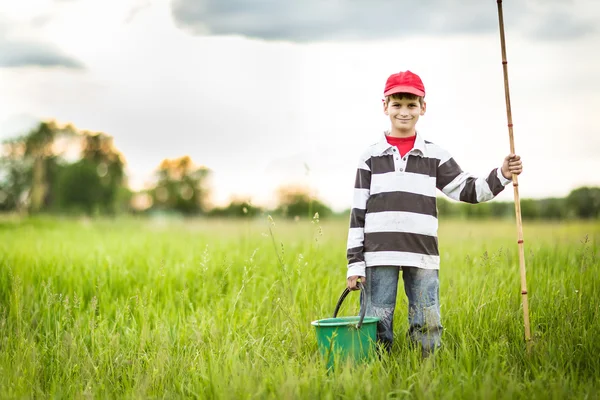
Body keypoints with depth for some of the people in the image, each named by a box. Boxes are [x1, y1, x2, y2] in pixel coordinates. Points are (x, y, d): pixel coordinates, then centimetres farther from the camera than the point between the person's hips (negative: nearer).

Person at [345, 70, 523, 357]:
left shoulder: (434, 155, 9)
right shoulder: (371, 156, 5)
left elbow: (466, 190, 10)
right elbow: (358, 213, 4)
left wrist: (502, 175, -7)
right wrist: (355, 264, 0)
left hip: (423, 257, 1)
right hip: (379, 256, -1)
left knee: (428, 327, 3)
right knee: (376, 327, 0)